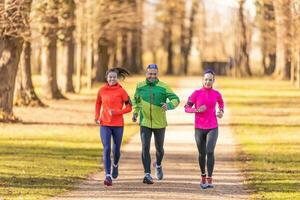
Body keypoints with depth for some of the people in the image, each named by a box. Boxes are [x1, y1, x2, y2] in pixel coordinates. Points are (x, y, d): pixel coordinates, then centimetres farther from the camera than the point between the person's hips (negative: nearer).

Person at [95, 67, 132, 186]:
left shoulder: (121, 91, -5)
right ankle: (108, 176, -14)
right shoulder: (102, 90, 3)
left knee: (116, 149, 8)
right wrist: (97, 117, 7)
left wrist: (117, 112, -16)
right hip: (105, 124, 1)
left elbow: (129, 107, -2)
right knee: (106, 149, -12)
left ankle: (115, 164, 43)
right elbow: (98, 103, 20)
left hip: (118, 124, -1)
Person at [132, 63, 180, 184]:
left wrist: (169, 105, -31)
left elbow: (175, 99, -10)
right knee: (145, 148, -13)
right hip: (145, 123, 0)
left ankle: (158, 165, 44)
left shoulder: (163, 87, -7)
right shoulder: (140, 86, 1)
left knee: (159, 148, 13)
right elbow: (136, 100, 19)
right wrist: (135, 112, 5)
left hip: (159, 123, 0)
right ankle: (147, 174, -11)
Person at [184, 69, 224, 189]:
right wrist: (197, 110, -21)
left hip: (212, 128, 0)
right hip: (199, 128, 0)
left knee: (210, 151, -19)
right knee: (202, 154, 11)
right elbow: (187, 108, -2)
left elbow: (221, 103, 22)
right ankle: (203, 176, 37)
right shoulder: (196, 93, -6)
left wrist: (221, 112, 2)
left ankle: (209, 180, -15)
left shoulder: (216, 94, 0)